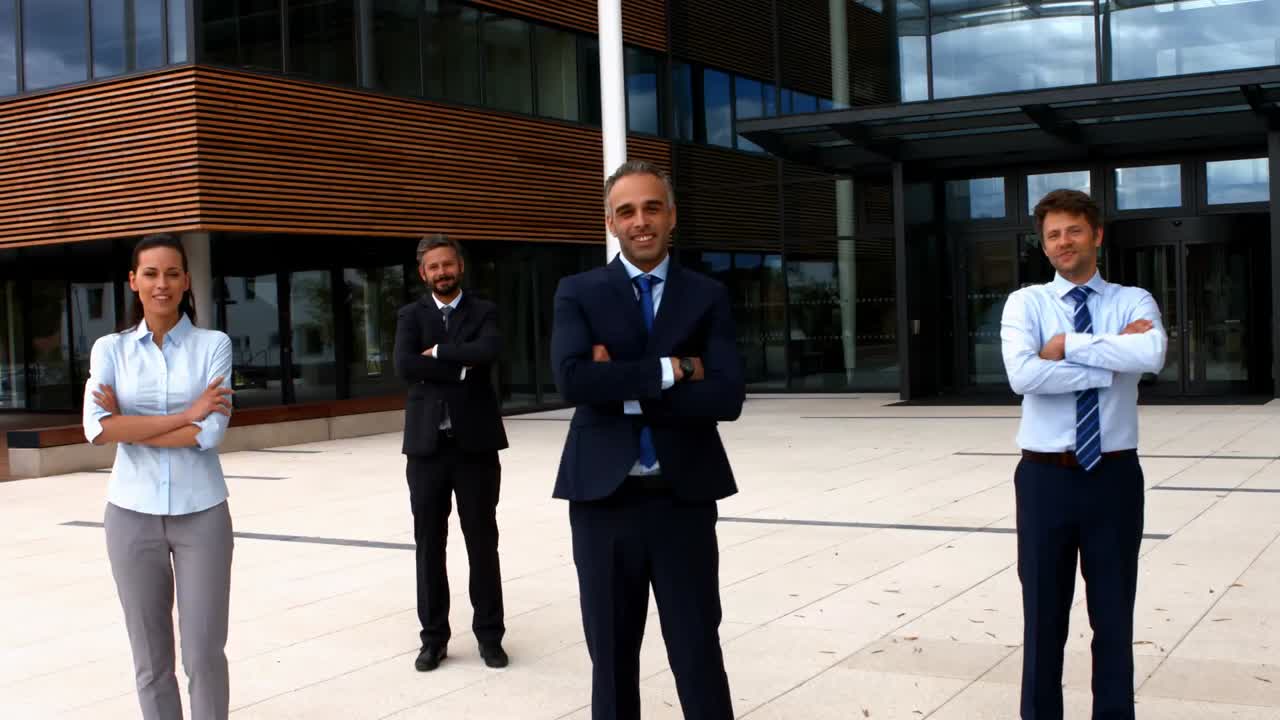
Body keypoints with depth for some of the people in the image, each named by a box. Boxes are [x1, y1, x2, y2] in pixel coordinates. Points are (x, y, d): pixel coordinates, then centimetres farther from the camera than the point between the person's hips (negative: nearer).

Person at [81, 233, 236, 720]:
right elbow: (97, 430, -12)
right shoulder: (110, 349, 3)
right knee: (151, 659, 9)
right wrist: (185, 415, -15)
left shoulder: (214, 345, -1)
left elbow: (210, 432, -13)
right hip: (133, 515, 1)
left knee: (204, 653, 2)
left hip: (201, 514, -1)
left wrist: (129, 424, -10)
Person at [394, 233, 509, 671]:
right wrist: (461, 368, -11)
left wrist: (439, 352, -11)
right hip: (427, 444, 1)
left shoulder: (483, 312, 6)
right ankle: (434, 636, 16)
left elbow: (490, 351, -16)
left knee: (482, 541, 6)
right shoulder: (411, 316, 8)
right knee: (429, 544, 5)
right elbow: (404, 365, -10)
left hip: (475, 441, -1)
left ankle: (489, 634, 16)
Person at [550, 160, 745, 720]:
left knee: (699, 654, 5)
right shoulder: (578, 292, 3)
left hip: (685, 501, 0)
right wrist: (670, 370, -15)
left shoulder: (708, 297, 5)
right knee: (611, 655, 11)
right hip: (605, 500, 0)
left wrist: (625, 389, -14)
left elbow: (726, 398, -10)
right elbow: (573, 379, -16)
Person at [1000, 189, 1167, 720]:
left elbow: (1152, 356, -21)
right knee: (1043, 614, 10)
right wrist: (1113, 363, -15)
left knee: (1114, 615, 11)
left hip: (1114, 477, 1)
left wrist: (1069, 345, -16)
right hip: (1045, 478, 0)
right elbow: (1023, 375, -19)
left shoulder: (1134, 301, 3)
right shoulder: (1026, 303, 1)